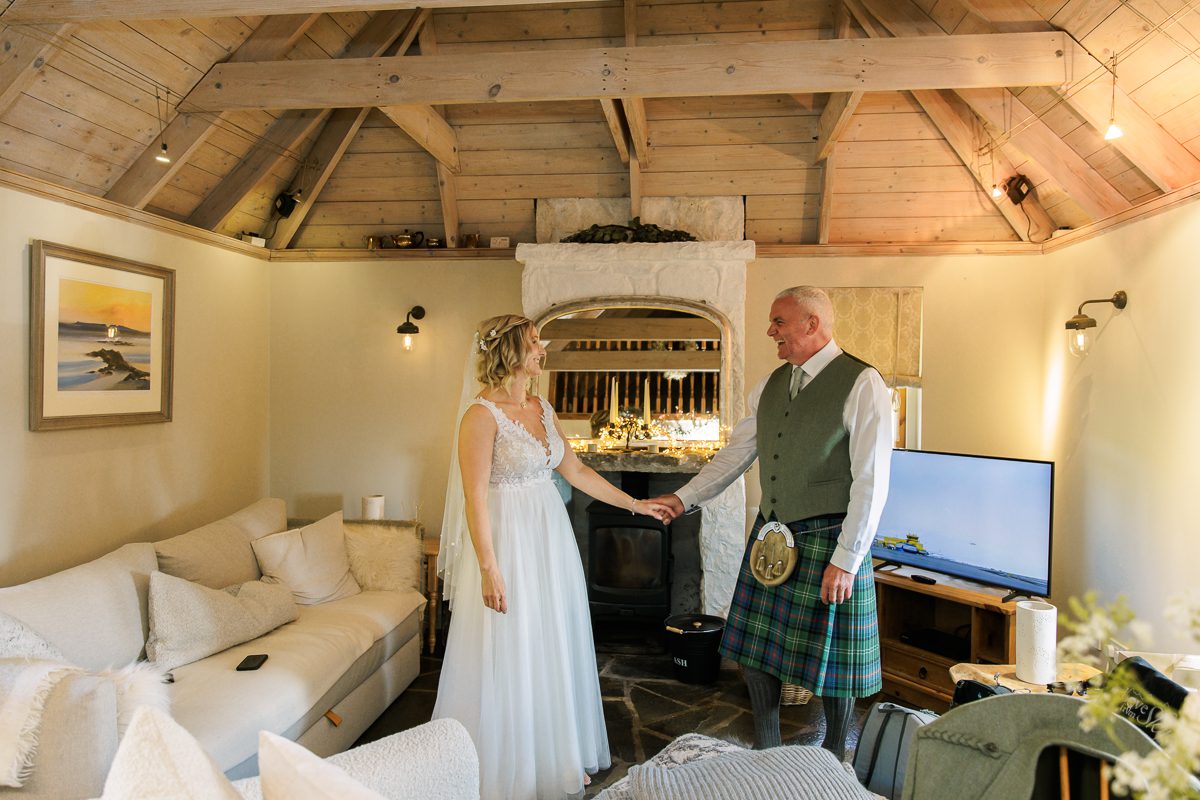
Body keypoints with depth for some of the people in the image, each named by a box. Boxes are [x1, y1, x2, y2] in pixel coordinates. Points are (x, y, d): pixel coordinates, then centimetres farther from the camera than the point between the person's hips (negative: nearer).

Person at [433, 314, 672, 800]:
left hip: (551, 544, 8)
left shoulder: (542, 409, 8)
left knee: (553, 652, 17)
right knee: (508, 659, 5)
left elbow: (577, 472, 14)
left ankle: (556, 758, 35)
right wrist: (489, 569, -21)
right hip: (508, 545, -7)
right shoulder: (483, 414, -15)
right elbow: (475, 498, -18)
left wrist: (635, 504, 16)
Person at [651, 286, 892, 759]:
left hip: (827, 539, -6)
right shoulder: (771, 385, 8)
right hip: (771, 533, 7)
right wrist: (683, 498, 8)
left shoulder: (862, 384, -13)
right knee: (755, 647, 14)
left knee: (830, 657, 9)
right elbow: (735, 454, 14)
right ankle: (765, 754, 34)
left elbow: (871, 483, -15)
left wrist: (846, 560, -17)